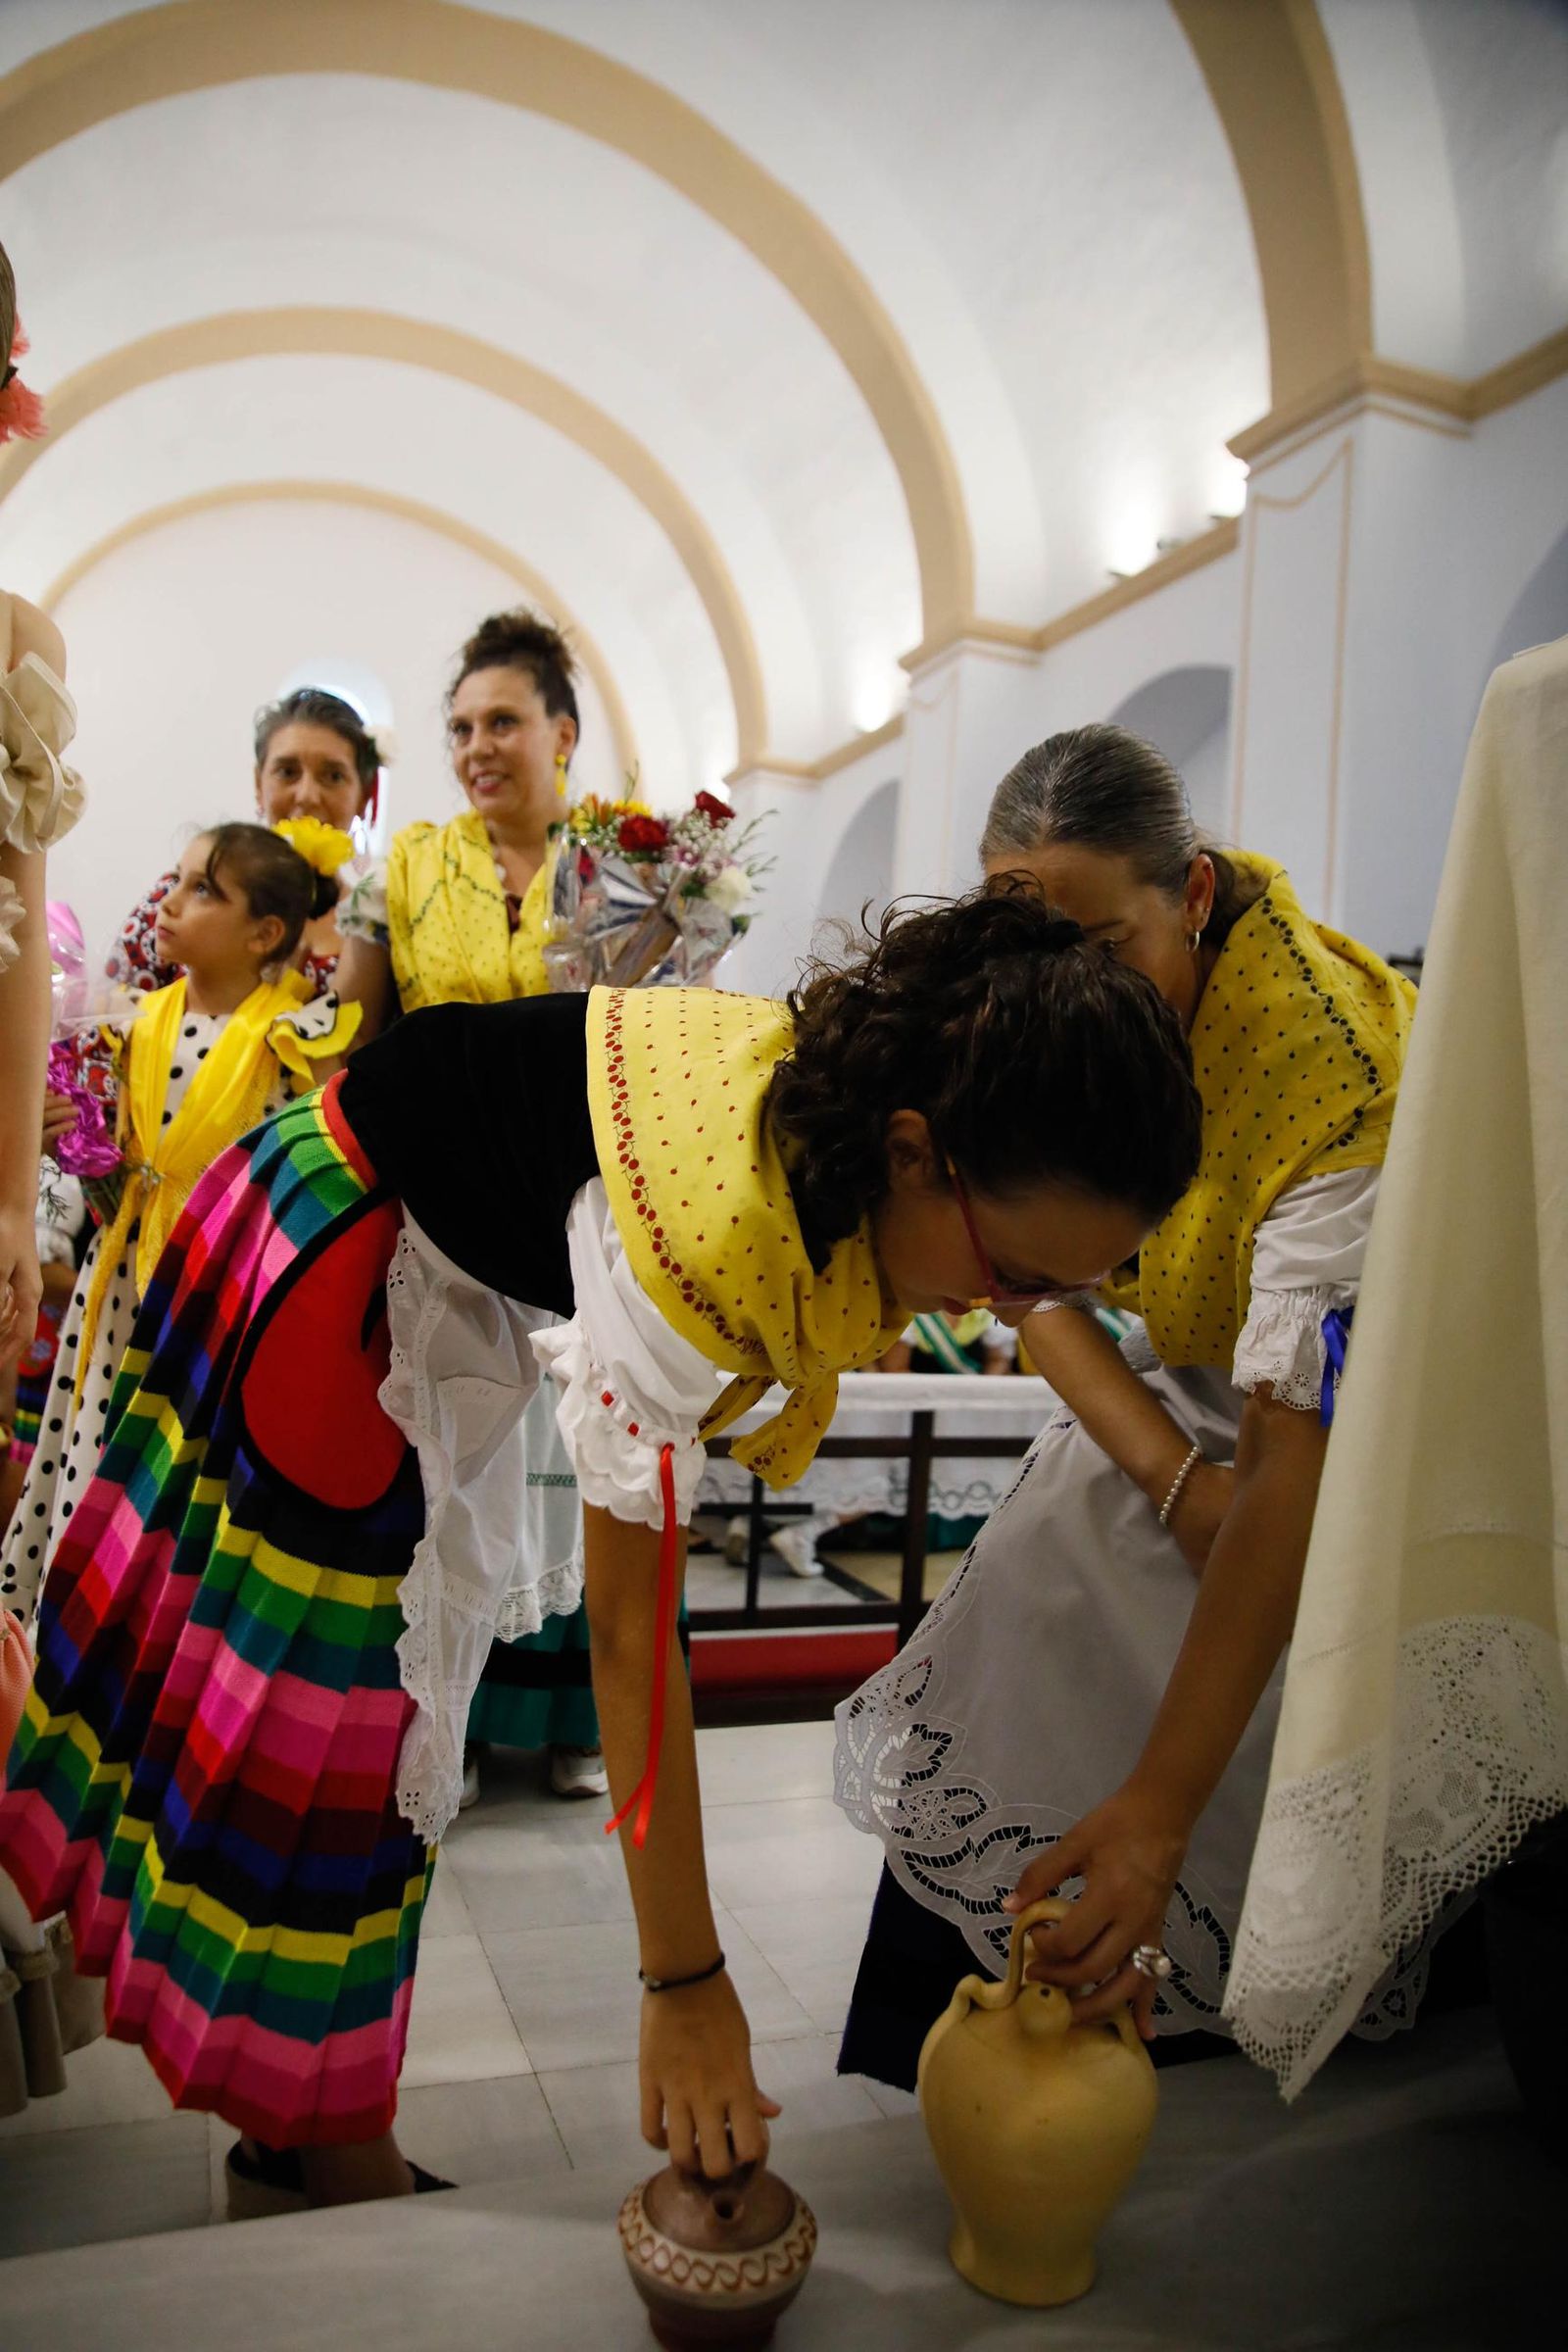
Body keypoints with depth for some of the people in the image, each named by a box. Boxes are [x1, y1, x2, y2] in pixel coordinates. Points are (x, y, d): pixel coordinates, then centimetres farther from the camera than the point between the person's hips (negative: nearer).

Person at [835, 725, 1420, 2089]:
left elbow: (1294, 1470, -39)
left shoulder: (1331, 1066, -36)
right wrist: (1176, 1480, -20)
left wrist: (1159, 1809, -42)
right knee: (1044, 1586, -9)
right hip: (1183, 1373, 4)